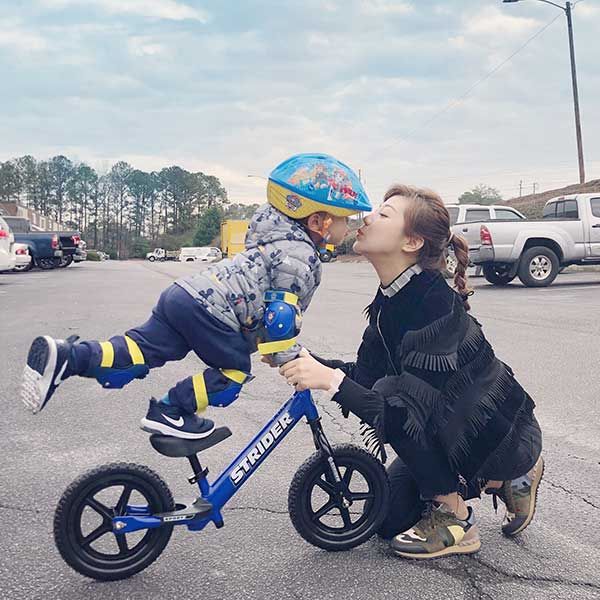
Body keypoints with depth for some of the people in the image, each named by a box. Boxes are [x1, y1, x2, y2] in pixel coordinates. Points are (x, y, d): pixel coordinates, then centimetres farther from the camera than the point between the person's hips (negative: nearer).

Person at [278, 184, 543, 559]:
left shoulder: (437, 303, -31)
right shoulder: (391, 300, -5)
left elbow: (407, 409, -35)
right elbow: (364, 374, -4)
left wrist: (332, 380, -42)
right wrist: (304, 361, -15)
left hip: (505, 435, -8)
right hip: (455, 426, 8)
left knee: (395, 397, -31)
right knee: (390, 520, 8)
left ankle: (456, 519, -9)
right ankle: (497, 478, 22)